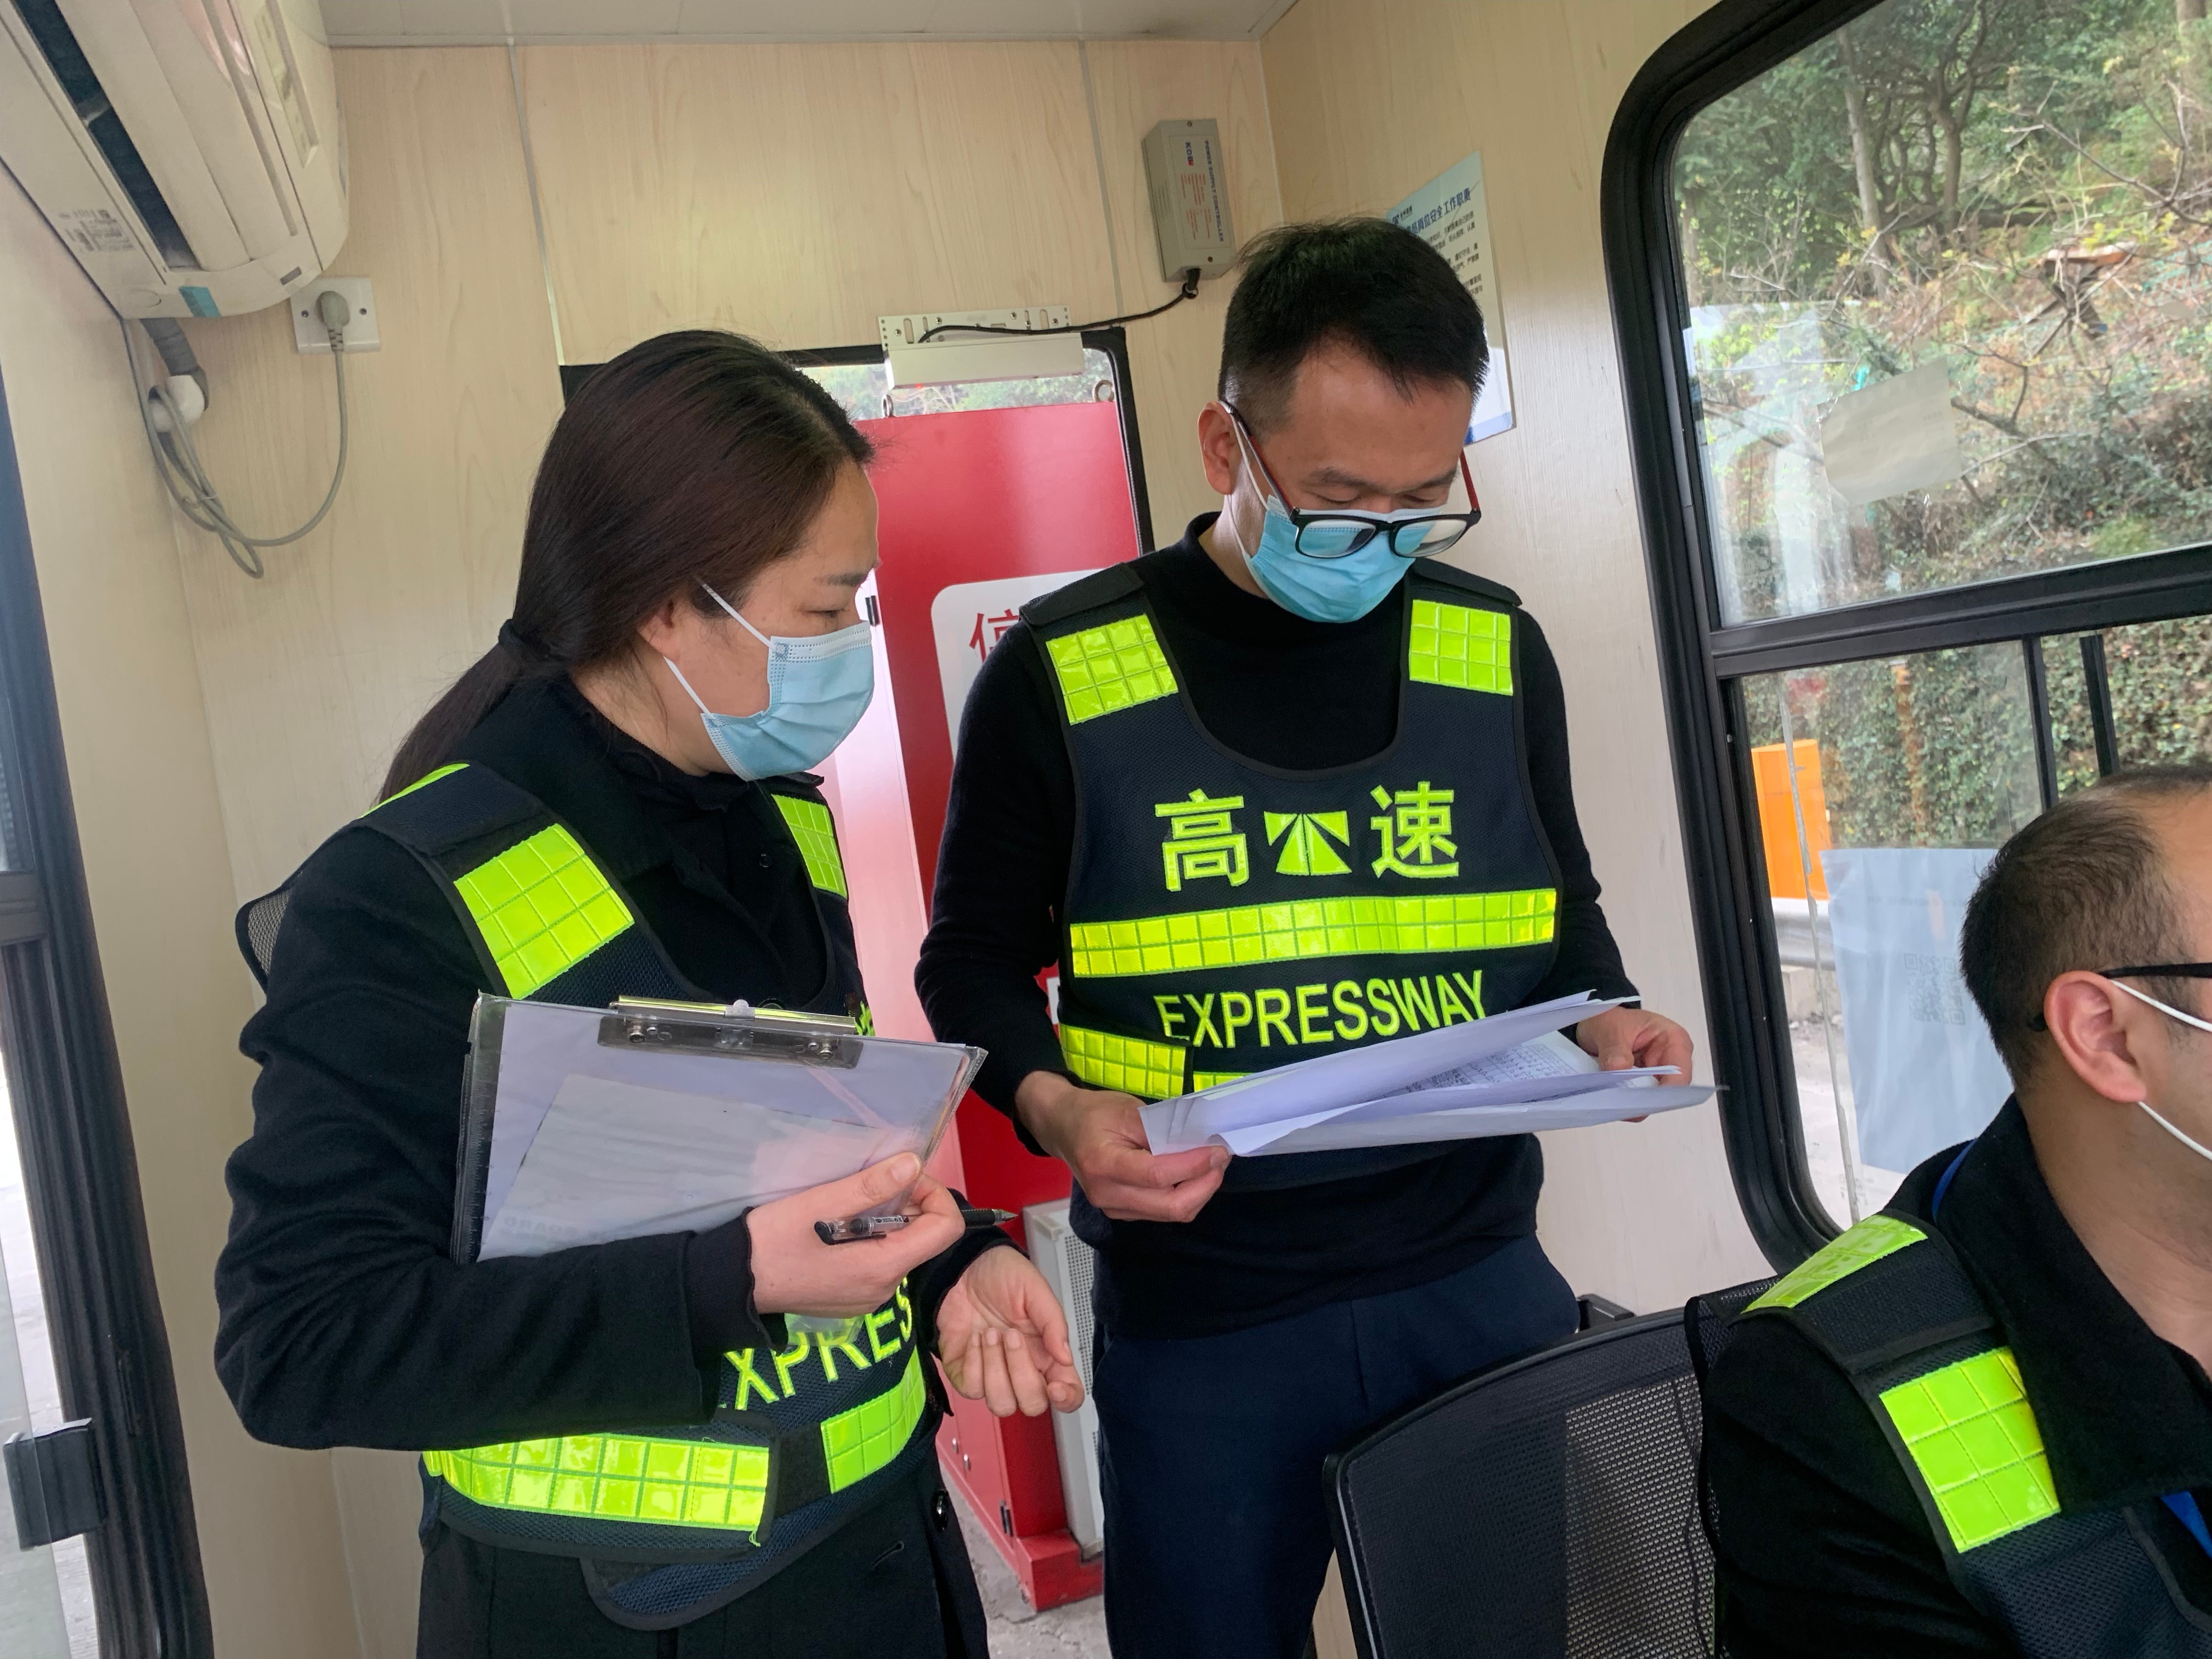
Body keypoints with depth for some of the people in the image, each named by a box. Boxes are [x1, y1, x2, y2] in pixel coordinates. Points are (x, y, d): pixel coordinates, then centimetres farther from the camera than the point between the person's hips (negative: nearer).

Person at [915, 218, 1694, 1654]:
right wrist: (1056, 1106, -18)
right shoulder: (1063, 673, -9)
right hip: (1196, 1319, -2)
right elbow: (976, 965, 0)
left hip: (1479, 1277, 3)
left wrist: (1605, 1015, -5)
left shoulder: (1495, 649, 1)